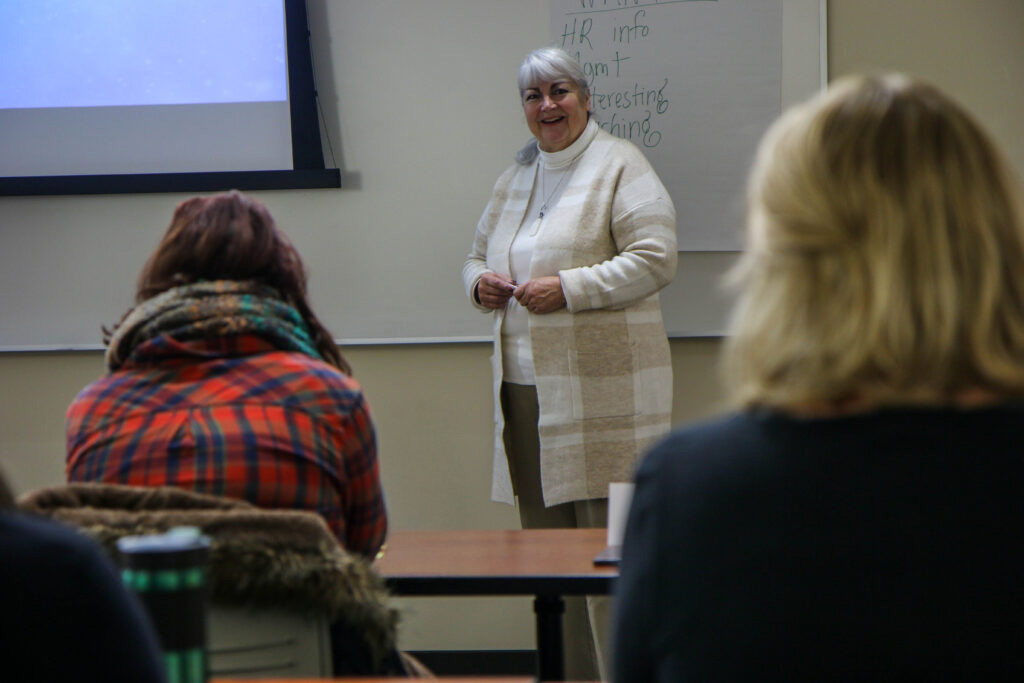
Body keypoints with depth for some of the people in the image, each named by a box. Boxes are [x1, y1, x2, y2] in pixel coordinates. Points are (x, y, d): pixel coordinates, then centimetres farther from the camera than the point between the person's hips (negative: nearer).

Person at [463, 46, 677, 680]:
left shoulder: (620, 165, -2)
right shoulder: (517, 175, 20)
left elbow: (655, 258, -11)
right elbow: (479, 253, 30)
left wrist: (568, 288, -17)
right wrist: (481, 282, 5)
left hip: (602, 387, -7)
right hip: (525, 384, 7)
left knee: (611, 537, -9)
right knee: (542, 534, 7)